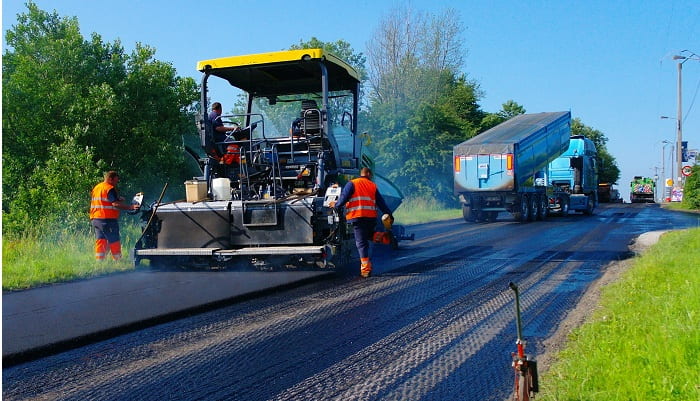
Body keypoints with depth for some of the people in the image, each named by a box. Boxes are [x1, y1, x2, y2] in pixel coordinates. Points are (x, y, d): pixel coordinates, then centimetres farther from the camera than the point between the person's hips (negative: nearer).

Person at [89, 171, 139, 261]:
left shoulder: (96, 188, 19)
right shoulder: (110, 188, -9)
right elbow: (115, 204, -21)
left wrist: (118, 199, 20)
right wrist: (130, 207, -24)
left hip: (95, 219, 8)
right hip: (107, 219, -8)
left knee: (100, 240, 8)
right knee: (114, 241, -3)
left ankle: (99, 260, 5)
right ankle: (118, 260, 0)